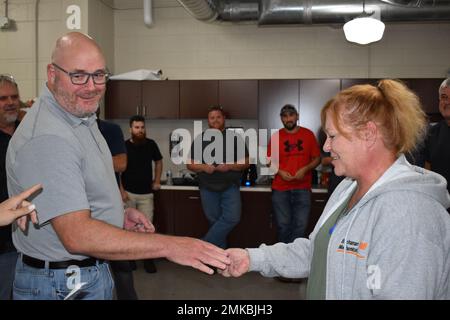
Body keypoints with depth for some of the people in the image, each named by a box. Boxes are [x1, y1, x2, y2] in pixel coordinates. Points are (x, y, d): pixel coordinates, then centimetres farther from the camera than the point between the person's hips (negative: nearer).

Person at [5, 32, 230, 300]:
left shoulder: (83, 119, 6)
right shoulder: (47, 137, -27)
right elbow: (77, 236, -32)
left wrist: (119, 214, 2)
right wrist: (169, 246, -32)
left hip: (92, 270, 9)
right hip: (64, 285, -9)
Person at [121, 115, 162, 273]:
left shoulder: (151, 144, 0)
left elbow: (158, 162, 16)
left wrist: (157, 181, 8)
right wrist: (121, 190, -9)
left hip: (146, 193, 1)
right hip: (128, 193, -1)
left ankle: (147, 258, 11)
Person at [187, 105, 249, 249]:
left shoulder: (234, 138, 3)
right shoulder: (200, 139, 6)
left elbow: (246, 162, 3)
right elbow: (190, 164, 8)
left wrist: (230, 166, -16)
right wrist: (203, 167, -14)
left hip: (230, 186, -1)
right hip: (208, 188, 1)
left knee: (232, 218, -18)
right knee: (214, 222, 6)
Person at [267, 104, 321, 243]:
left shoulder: (308, 134, 6)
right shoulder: (276, 137, 6)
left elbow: (317, 158, 8)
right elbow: (269, 161, 9)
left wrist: (305, 169, -9)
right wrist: (279, 172, -8)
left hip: (302, 188, 0)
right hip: (280, 189, 0)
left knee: (301, 225, -3)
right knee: (283, 225, 3)